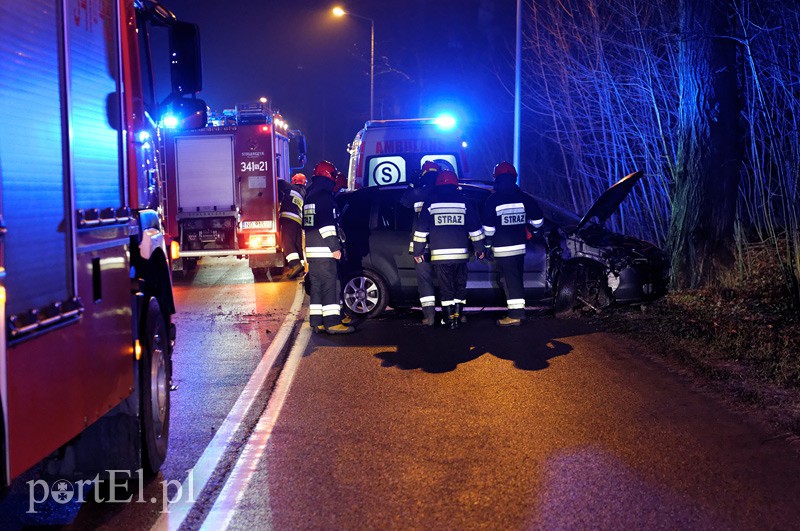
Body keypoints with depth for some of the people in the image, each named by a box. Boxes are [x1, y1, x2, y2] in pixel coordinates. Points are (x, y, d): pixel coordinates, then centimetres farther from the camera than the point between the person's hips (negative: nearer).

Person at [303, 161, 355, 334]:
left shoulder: (310, 196, 20)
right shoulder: (324, 196, -11)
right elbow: (326, 224, -19)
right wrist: (335, 246, -18)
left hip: (311, 249, 9)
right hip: (324, 250, -9)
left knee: (317, 285, 11)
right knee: (330, 284, -10)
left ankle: (316, 322, 11)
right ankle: (332, 322, -13)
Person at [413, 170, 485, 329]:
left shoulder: (431, 202, 3)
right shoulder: (464, 201, 7)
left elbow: (421, 230, 2)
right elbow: (475, 228, 9)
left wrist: (418, 251, 8)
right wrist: (479, 249, 17)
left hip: (439, 254, -1)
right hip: (461, 253, 1)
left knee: (446, 288, 4)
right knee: (460, 286, 12)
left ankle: (449, 319, 4)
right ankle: (458, 317, 11)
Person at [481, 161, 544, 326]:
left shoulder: (493, 200, -9)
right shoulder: (524, 198, 4)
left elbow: (488, 228, -9)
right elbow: (538, 220, 6)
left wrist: (488, 246, 3)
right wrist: (529, 229, 27)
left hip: (502, 248, -5)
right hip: (520, 246, 5)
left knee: (509, 280, -5)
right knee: (517, 278, 16)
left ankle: (515, 314, -8)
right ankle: (519, 310, 22)